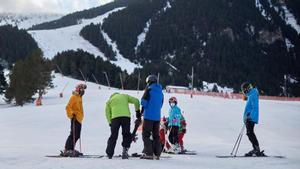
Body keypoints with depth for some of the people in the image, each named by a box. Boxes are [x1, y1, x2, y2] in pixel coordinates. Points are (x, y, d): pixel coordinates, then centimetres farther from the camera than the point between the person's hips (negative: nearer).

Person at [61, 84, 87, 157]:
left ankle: (71, 149, 18)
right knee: (74, 135, -12)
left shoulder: (79, 97, 19)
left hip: (79, 119, 10)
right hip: (75, 119, -10)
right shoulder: (74, 97, -9)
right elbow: (68, 107, -17)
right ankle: (67, 150, -12)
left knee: (77, 135, 11)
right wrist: (72, 115, -24)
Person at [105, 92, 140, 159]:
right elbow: (136, 101, 16)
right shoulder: (125, 96, 26)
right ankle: (125, 150, -5)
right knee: (126, 134, 10)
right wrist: (137, 111, 22)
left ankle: (109, 154, 6)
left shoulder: (110, 100, 25)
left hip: (115, 117, 0)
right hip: (126, 116, 0)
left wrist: (110, 123, 17)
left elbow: (107, 113, 16)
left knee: (113, 136, 6)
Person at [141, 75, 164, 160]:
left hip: (149, 116, -6)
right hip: (157, 117, 6)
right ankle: (157, 154, 11)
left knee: (146, 134, -1)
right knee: (156, 135, 12)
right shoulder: (160, 91, 12)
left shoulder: (149, 89, -7)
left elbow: (143, 101, -9)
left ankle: (148, 153, -8)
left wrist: (143, 109, 11)